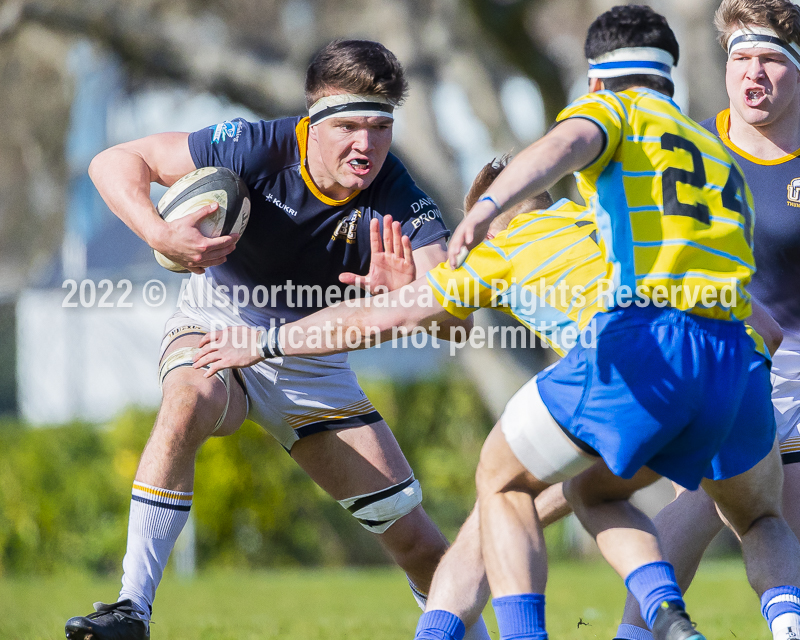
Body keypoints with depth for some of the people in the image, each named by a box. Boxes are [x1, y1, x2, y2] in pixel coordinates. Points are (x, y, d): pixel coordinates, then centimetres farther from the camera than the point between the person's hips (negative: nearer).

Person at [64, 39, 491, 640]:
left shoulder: (402, 202, -21)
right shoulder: (255, 149, -24)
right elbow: (115, 161, -19)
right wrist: (160, 235, -38)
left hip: (311, 360, 2)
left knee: (411, 531, -2)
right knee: (189, 401, -39)